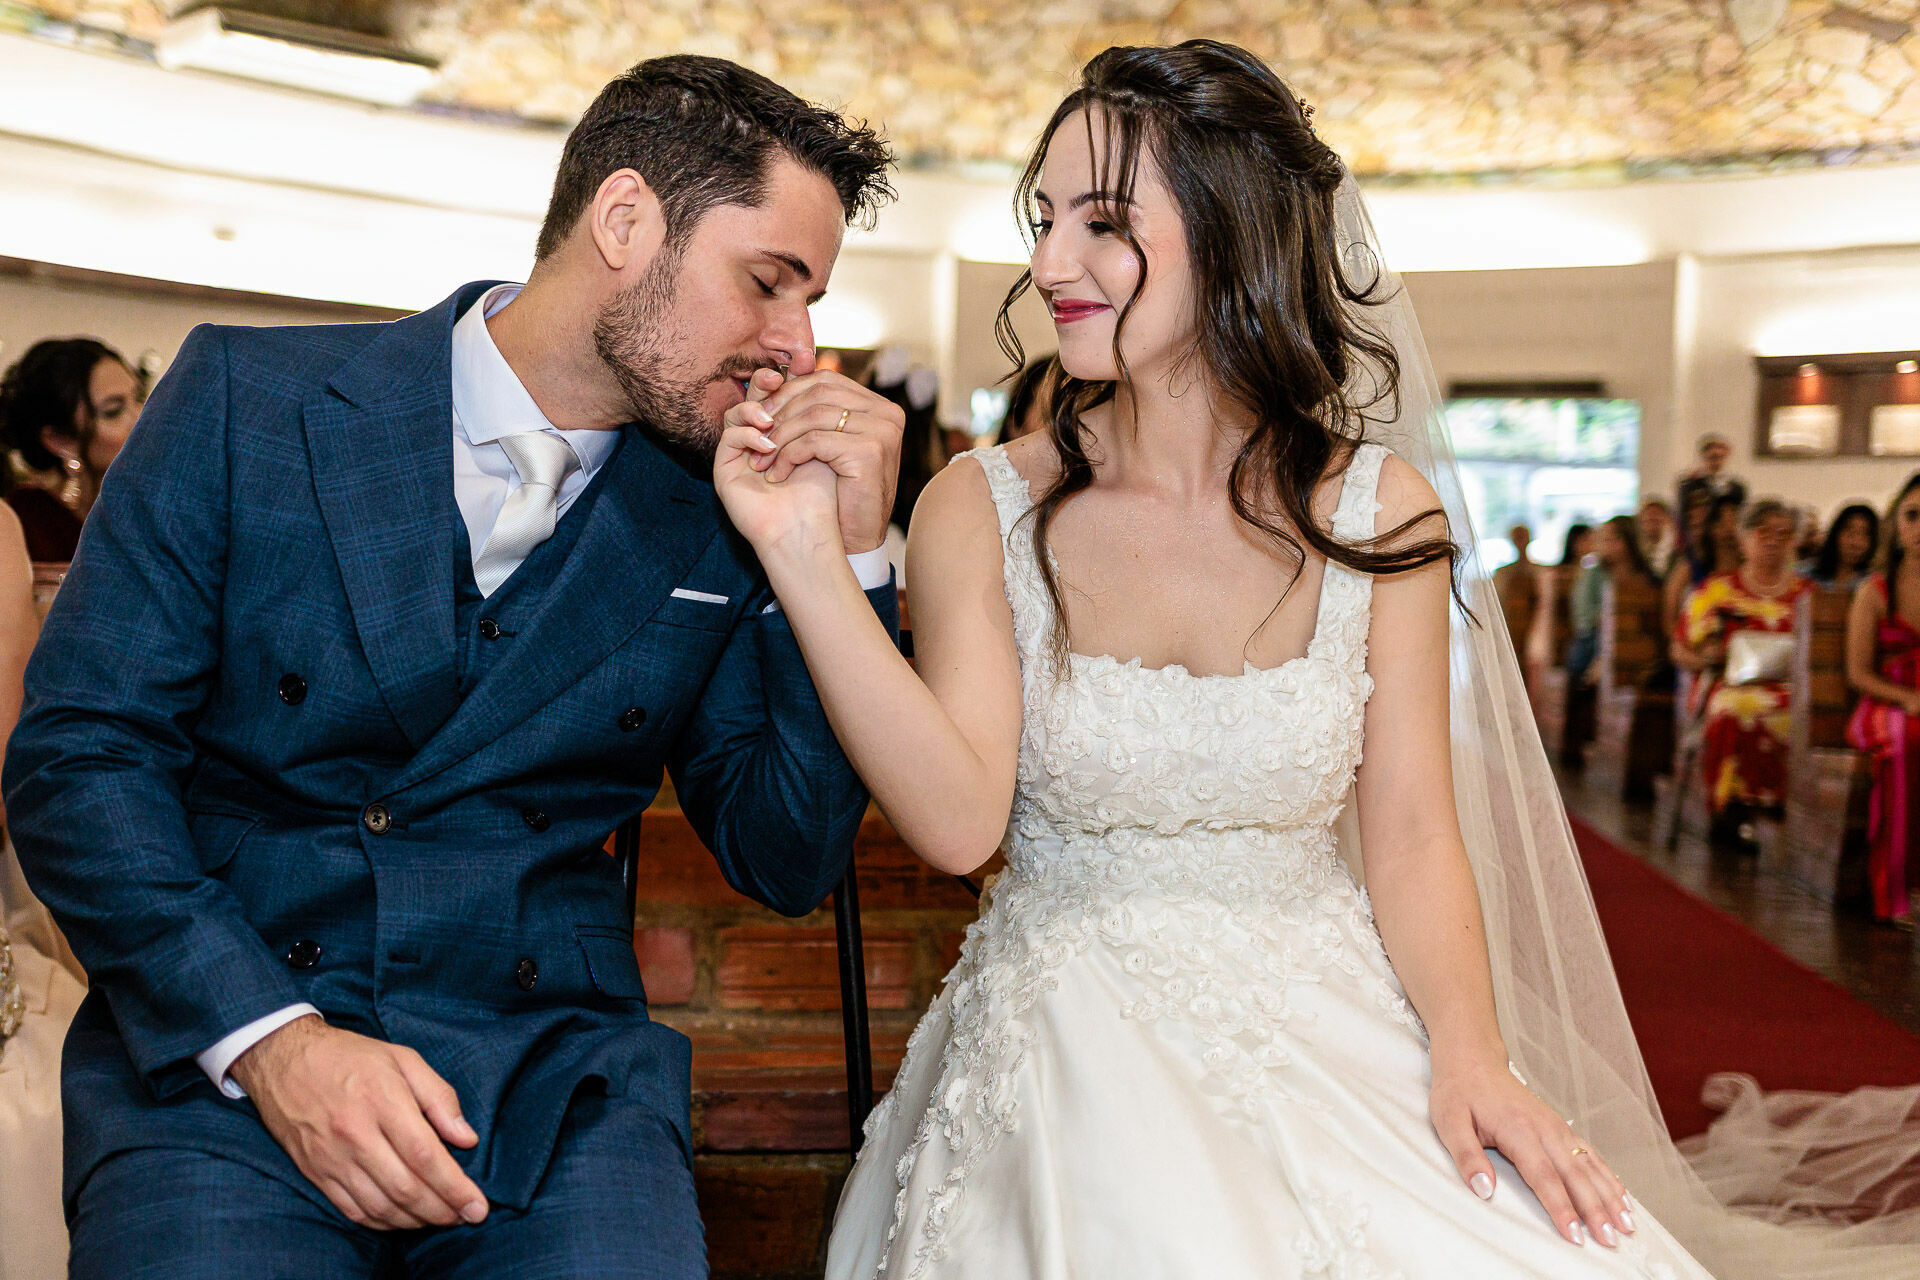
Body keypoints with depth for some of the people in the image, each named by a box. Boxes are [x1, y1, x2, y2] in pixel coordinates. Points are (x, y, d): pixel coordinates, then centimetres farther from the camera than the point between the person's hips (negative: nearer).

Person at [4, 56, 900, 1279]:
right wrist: (270, 1037, -16)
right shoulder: (251, 399, -1)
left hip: (554, 1071, 2)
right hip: (214, 1046, -1)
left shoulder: (716, 516, 5)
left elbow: (788, 865, 6)